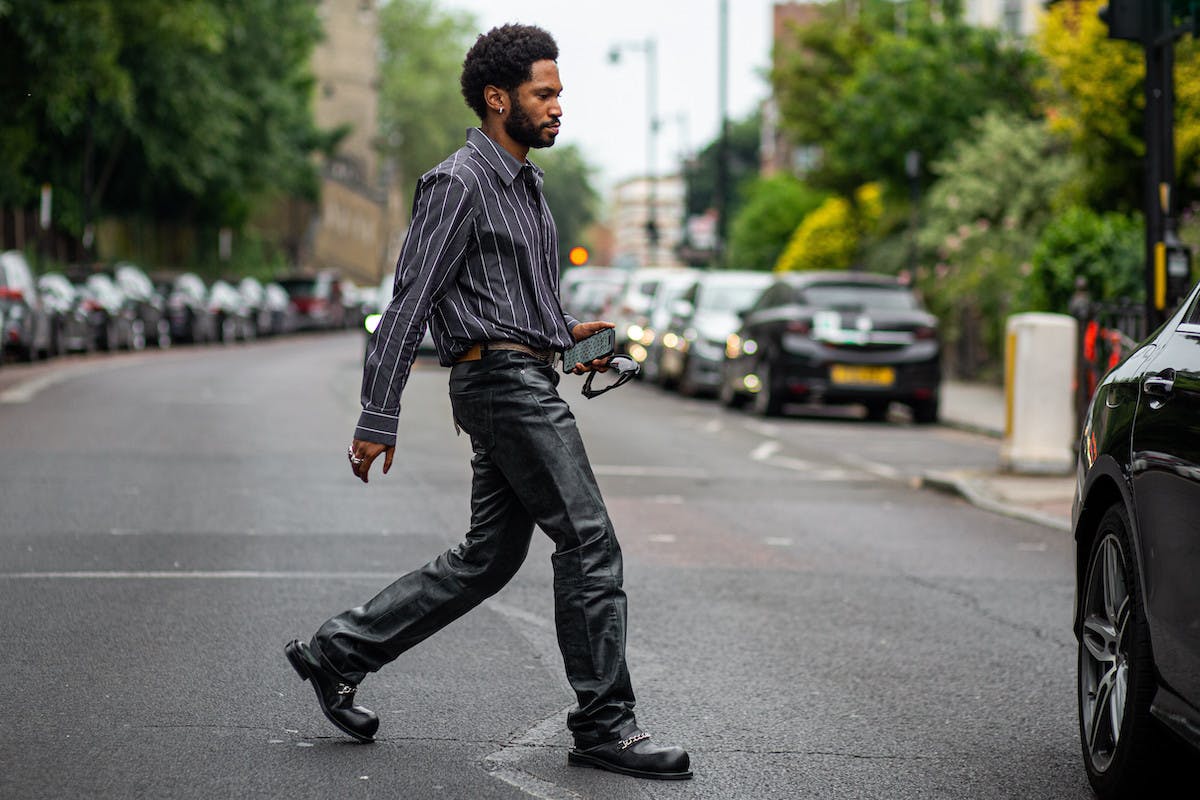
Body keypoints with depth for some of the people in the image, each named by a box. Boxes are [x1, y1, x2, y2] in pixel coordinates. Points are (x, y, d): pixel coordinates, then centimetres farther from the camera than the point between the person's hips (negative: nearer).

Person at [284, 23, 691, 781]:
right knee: (590, 543, -8)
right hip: (504, 380, -10)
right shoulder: (459, 183, -12)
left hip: (526, 377, 10)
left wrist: (565, 330, 12)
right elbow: (411, 302, -15)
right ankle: (604, 724, -2)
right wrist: (378, 419, -18)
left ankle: (338, 652, 18)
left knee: (488, 557, 12)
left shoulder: (524, 182, 18)